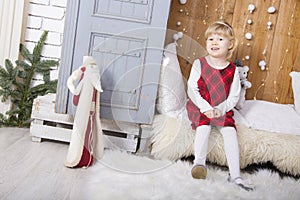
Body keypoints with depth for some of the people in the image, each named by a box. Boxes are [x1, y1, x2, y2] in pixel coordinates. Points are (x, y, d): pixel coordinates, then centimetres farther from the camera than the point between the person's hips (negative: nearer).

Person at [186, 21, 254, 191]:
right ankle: (199, 162, -31)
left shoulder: (233, 70, 4)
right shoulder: (199, 64, 1)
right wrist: (205, 107, -18)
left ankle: (235, 175, -21)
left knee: (230, 130, -20)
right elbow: (192, 89, -5)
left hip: (223, 110, 1)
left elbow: (234, 97, 1)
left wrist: (221, 109, -18)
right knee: (204, 126, -28)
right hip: (200, 107, 0)